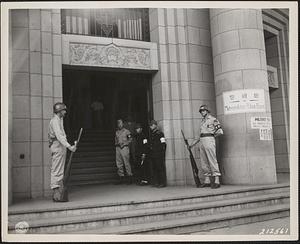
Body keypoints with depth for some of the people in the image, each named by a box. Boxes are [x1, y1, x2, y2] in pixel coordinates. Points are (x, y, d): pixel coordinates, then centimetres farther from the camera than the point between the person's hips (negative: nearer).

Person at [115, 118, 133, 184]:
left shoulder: (126, 131, 1)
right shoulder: (116, 132, 16)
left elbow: (130, 139, -2)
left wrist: (124, 144, -9)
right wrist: (117, 143, 7)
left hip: (124, 148, -5)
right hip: (118, 148, 6)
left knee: (126, 163, -8)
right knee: (119, 163, 5)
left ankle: (129, 177, -1)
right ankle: (121, 178, 11)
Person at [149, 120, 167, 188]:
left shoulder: (160, 133, -7)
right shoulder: (151, 134, 15)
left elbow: (163, 144, -10)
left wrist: (162, 153, -15)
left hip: (159, 155, -7)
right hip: (153, 155, 7)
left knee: (161, 168, -3)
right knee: (154, 168, 9)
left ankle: (162, 183, 1)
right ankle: (155, 182, 16)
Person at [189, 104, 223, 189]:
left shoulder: (213, 119, 0)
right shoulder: (202, 121, 21)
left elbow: (220, 132, -5)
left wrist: (211, 136, 3)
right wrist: (193, 143, 22)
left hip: (209, 141, -7)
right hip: (202, 142, 8)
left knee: (212, 160, -10)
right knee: (203, 162, 7)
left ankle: (217, 181, -9)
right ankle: (207, 181, 14)